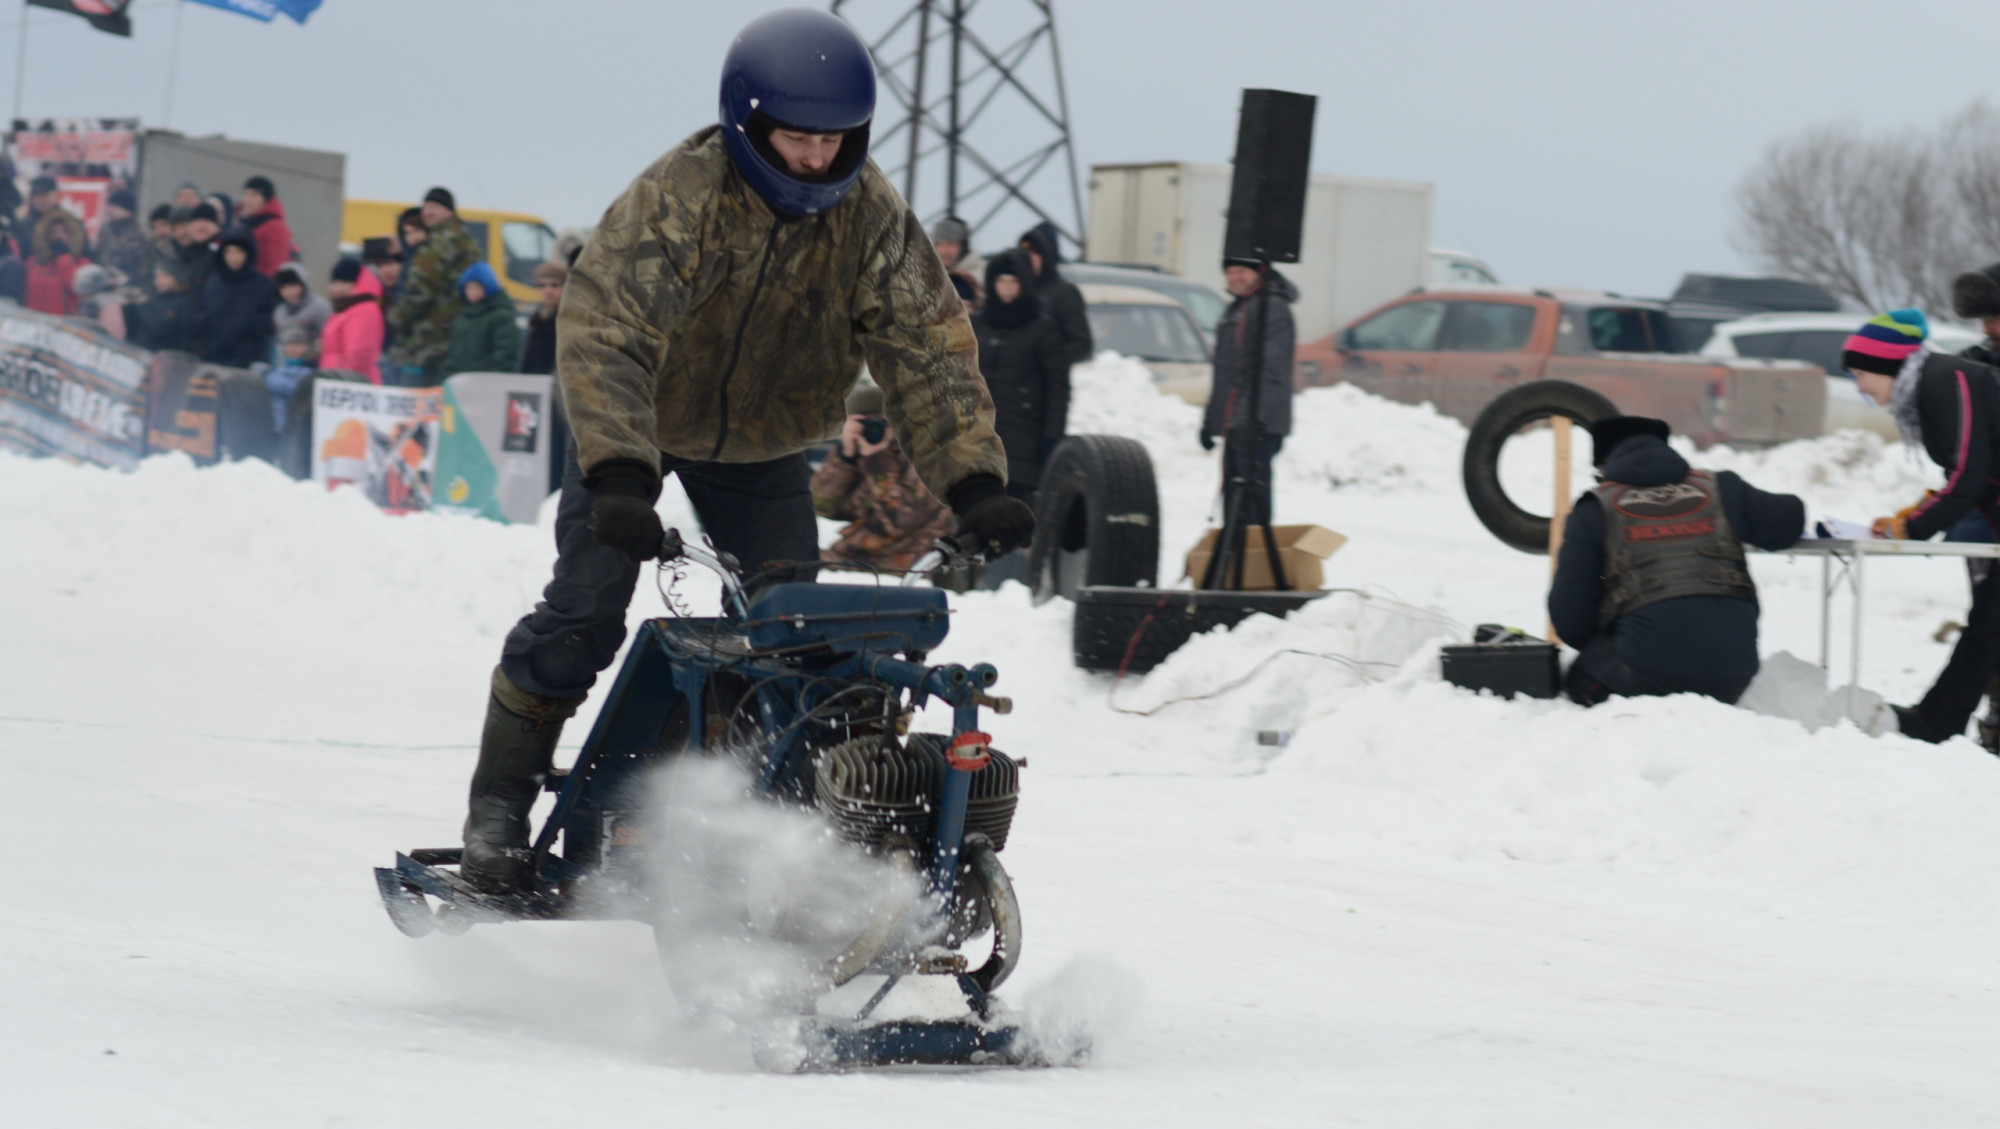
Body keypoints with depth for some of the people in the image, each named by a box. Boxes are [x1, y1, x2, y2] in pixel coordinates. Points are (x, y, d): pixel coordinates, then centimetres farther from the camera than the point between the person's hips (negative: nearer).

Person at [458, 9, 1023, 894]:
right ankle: (498, 807, -2)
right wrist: (617, 473, -54)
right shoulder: (678, 199, -31)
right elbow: (604, 331, -40)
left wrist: (974, 480, -33)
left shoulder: (871, 217, -18)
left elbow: (927, 348, -20)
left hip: (763, 446, 4)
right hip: (640, 425, -4)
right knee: (584, 614, -15)